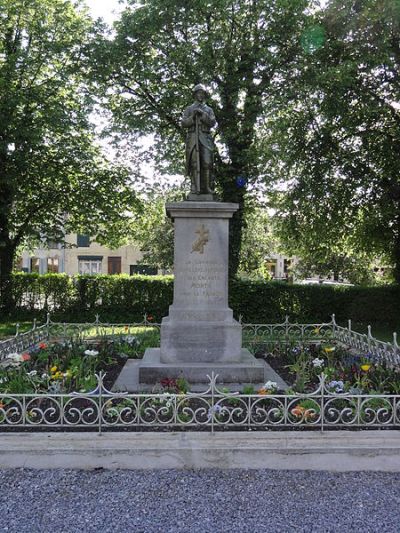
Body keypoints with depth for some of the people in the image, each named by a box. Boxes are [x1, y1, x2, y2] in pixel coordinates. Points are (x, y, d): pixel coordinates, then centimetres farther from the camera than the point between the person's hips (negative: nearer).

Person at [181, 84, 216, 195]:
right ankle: (195, 188, -11)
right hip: (193, 138, -1)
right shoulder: (189, 109, 15)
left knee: (207, 163, -9)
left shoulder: (209, 110, 18)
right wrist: (193, 116, -13)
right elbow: (184, 124, 3)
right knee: (194, 164, -9)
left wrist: (202, 114, -12)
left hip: (205, 139, 1)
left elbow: (212, 123, 1)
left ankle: (206, 188, -8)